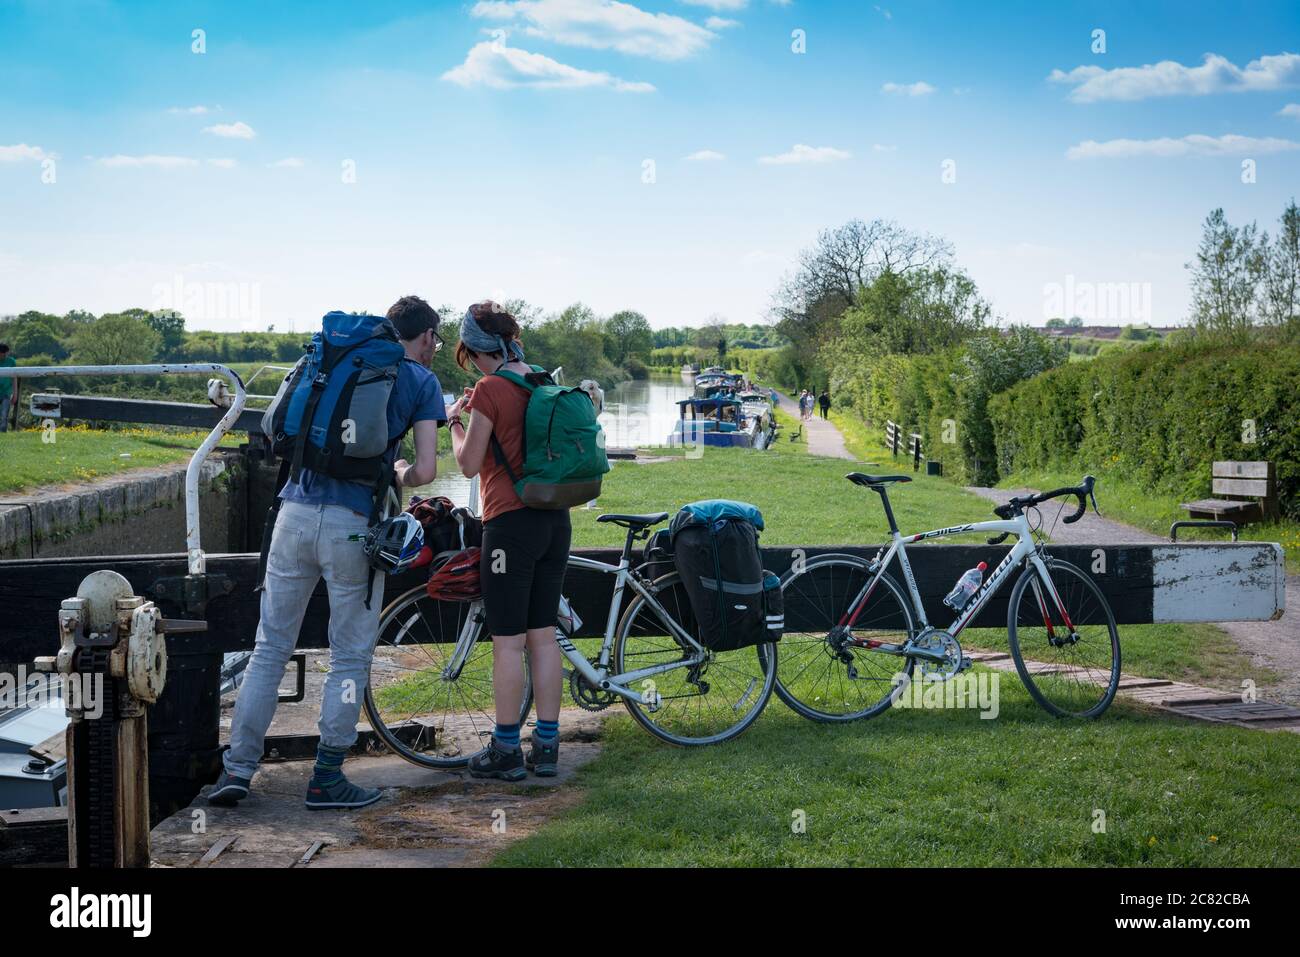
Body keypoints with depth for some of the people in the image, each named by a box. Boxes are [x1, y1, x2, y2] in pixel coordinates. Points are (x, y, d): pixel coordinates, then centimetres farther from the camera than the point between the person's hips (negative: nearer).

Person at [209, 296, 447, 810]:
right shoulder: (422, 381, 5)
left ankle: (237, 769, 12)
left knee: (270, 648, 11)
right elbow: (426, 470, -3)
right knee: (350, 658, 8)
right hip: (353, 525, -4)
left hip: (295, 513, 4)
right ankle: (326, 778, 11)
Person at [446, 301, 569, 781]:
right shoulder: (546, 384, 9)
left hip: (511, 521, -7)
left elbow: (469, 463, -10)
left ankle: (506, 750, 7)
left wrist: (455, 420, 6)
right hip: (555, 520, 7)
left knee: (508, 641, 1)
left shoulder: (490, 390, -12)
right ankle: (546, 746, 16)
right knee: (543, 636, 11)